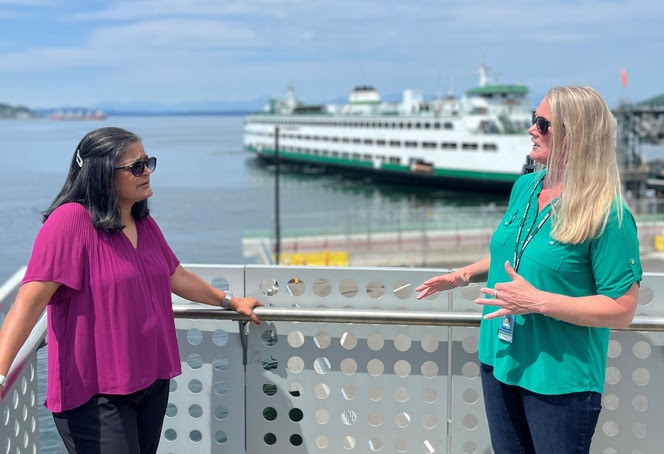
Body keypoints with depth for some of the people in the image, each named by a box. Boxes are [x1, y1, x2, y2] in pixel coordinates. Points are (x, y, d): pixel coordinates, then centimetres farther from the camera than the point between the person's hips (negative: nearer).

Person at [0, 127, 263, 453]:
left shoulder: (145, 224, 8)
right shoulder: (71, 220, -16)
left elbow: (177, 277, 23)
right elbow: (30, 301, -22)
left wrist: (230, 301, 30)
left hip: (152, 380, 8)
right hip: (95, 393, -7)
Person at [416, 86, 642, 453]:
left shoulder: (607, 215, -20)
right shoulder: (525, 187, 3)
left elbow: (622, 310, -20)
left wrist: (538, 301, -26)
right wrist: (464, 275, 6)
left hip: (559, 378, -7)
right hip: (499, 361, 7)